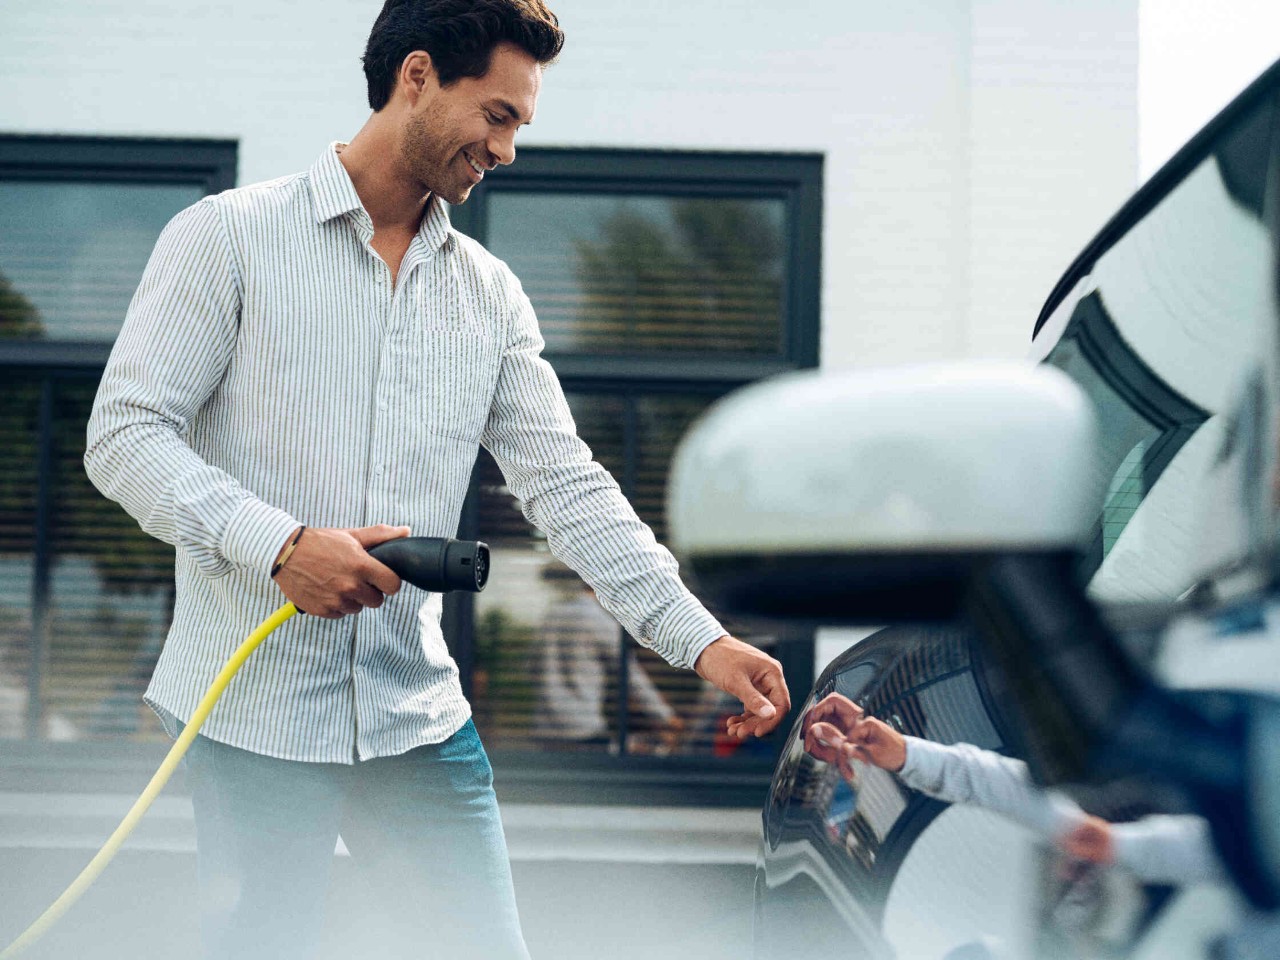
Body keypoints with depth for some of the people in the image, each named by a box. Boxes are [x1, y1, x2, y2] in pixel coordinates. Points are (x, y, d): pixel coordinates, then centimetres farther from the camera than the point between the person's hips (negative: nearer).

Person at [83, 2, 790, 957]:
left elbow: (567, 485, 7)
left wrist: (702, 640, -2)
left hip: (419, 710, 4)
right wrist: (279, 543, -22)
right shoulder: (230, 236, -3)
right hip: (255, 709, -4)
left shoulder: (491, 293, 11)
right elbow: (125, 434, -8)